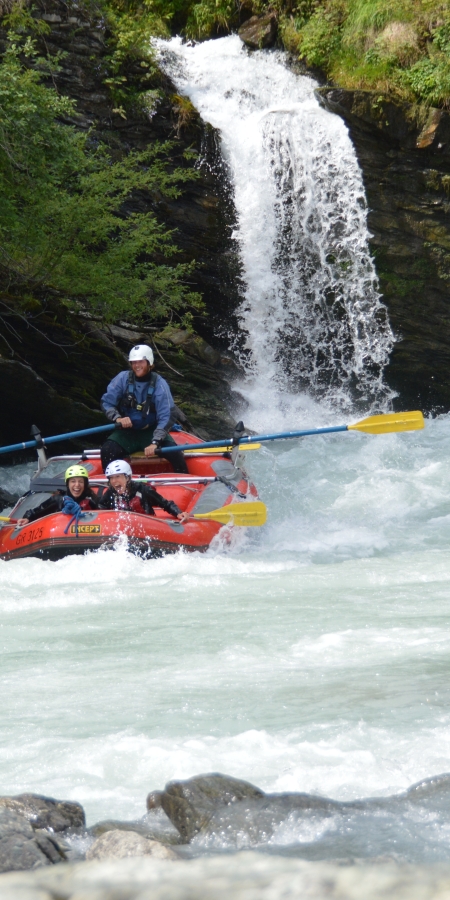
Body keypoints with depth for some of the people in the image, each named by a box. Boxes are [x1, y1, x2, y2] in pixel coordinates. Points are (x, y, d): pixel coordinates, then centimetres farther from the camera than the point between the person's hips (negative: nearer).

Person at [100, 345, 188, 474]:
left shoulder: (159, 383, -12)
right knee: (107, 451, -26)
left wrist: (155, 443, -30)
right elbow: (106, 402, -2)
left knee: (174, 453, -24)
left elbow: (164, 417, -18)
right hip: (127, 431, 1)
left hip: (152, 431, -1)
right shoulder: (123, 378, -7)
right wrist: (118, 418, -23)